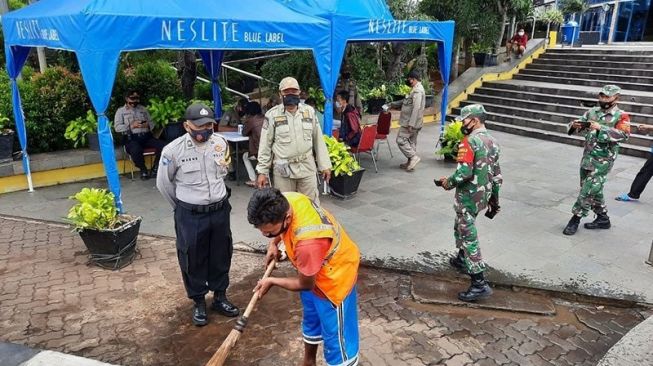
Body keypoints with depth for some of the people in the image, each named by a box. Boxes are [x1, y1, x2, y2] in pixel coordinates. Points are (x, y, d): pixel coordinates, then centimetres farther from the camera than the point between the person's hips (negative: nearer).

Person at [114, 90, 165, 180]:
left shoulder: (143, 109, 23)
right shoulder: (121, 111, 11)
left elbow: (152, 123, 19)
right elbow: (117, 127, -1)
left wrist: (147, 125, -5)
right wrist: (131, 126, -13)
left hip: (146, 136, 4)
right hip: (131, 138, -4)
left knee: (163, 146, -24)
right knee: (136, 150, -39)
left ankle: (155, 169, -7)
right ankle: (143, 170, -11)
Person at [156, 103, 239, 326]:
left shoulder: (221, 143, -5)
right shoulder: (173, 150, -16)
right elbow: (164, 184, -1)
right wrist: (181, 206, 10)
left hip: (220, 210, 4)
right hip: (190, 215, -3)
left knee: (221, 256, 15)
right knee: (193, 260, 9)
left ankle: (220, 297, 35)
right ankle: (199, 302, 29)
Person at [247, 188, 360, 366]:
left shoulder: (308, 242, -44)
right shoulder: (283, 201, -22)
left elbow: (305, 284, -23)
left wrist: (271, 281, -10)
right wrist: (273, 243, -4)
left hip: (335, 278, -9)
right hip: (312, 273, 9)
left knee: (336, 338, 3)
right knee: (311, 321, 28)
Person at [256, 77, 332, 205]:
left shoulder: (309, 111, 4)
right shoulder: (272, 115, -4)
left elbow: (318, 140, 8)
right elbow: (265, 145, 0)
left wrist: (324, 165, 6)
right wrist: (262, 171, -3)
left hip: (307, 168, 2)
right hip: (283, 170, -2)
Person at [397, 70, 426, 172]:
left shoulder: (417, 91, -19)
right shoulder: (417, 89, 16)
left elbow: (416, 108, -26)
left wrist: (411, 124, -27)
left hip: (411, 122, -11)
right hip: (413, 122, 11)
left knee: (400, 140, -7)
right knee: (411, 141, 13)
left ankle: (414, 157, -7)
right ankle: (410, 162, 18)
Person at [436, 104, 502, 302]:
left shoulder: (469, 141, -17)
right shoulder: (492, 142, 10)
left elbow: (464, 171, -26)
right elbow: (496, 174, 14)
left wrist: (449, 182, -9)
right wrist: (494, 199, 21)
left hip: (468, 196, -9)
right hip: (482, 196, 9)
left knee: (469, 236, -4)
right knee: (461, 227, 27)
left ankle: (479, 283, -3)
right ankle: (462, 259, 45)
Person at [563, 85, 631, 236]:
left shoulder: (621, 116, -8)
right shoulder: (592, 111, 8)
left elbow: (624, 135, -22)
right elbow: (579, 126, 10)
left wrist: (601, 128, -32)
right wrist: (575, 125, -15)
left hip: (603, 160, -6)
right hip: (587, 157, 6)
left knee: (588, 190, -7)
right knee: (594, 190, 15)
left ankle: (575, 219, 3)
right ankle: (603, 218, 29)